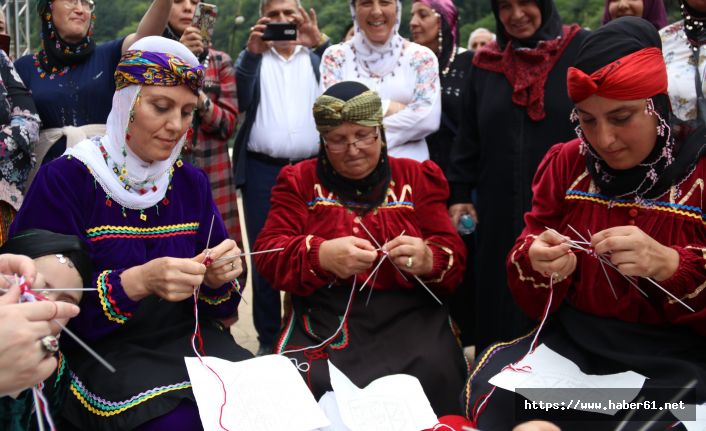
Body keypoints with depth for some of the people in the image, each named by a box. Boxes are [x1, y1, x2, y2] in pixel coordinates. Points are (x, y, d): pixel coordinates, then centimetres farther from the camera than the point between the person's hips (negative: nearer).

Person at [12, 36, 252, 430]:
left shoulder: (192, 183, 7)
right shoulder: (65, 180, -8)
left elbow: (217, 306, 8)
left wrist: (218, 280, -16)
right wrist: (137, 283, -28)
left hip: (190, 342, 5)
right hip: (102, 352, -4)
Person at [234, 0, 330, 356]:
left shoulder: (318, 56, 12)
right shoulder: (253, 58, 13)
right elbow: (237, 101, -4)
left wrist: (321, 42, -16)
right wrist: (252, 52, -14)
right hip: (262, 171, 0)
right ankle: (268, 338, 16)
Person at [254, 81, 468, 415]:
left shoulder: (418, 178, 13)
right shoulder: (300, 180, 11)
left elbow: (453, 257, 8)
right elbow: (268, 254, 0)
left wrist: (428, 260, -18)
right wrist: (321, 256, -22)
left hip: (408, 312, 1)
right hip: (325, 313, 0)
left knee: (433, 376, -29)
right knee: (303, 383, -29)